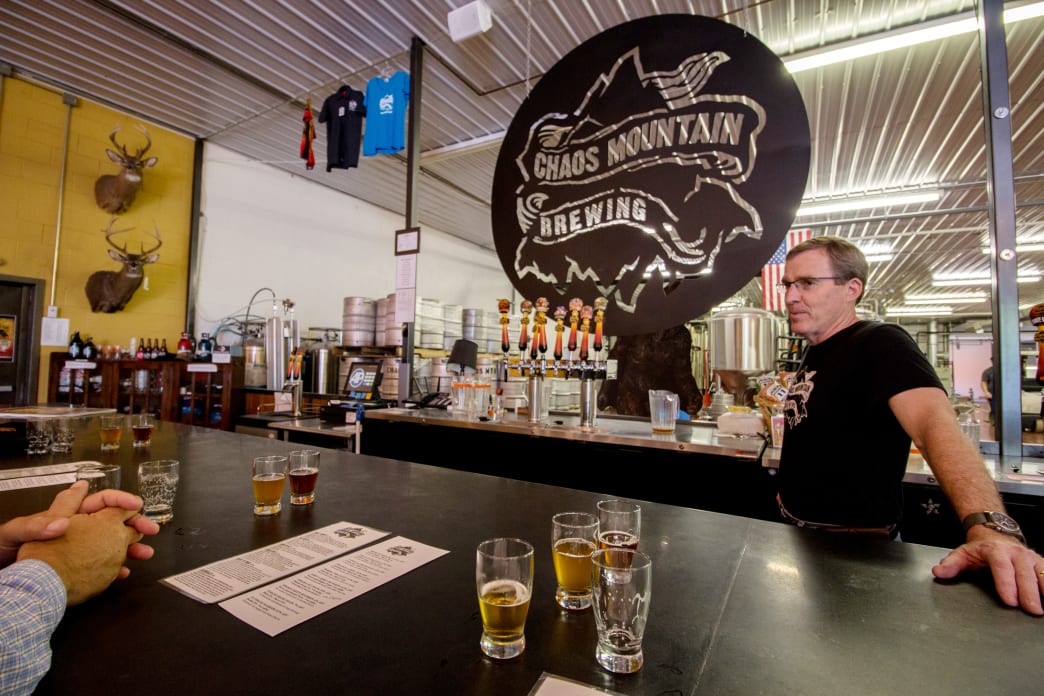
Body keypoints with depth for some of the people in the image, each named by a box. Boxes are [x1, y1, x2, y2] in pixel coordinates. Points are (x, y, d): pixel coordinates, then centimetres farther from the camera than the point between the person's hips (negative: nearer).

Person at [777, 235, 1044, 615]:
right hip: (798, 531, 8)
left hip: (853, 545, -8)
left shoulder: (881, 344, -19)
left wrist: (989, 526, -49)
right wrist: (789, 493, 11)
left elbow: (934, 420, -35)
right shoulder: (814, 352, 8)